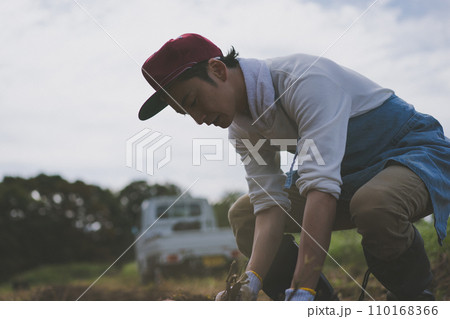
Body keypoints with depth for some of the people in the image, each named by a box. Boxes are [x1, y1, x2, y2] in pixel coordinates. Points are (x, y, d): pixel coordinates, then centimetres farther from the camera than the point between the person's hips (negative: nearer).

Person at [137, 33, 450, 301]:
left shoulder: (306, 79, -31)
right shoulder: (242, 127, -5)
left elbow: (322, 186, -39)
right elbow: (270, 206, -10)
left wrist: (302, 290, -42)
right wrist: (251, 283, -27)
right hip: (350, 172, 7)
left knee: (374, 203, -42)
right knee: (243, 214, -2)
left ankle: (417, 301, -12)